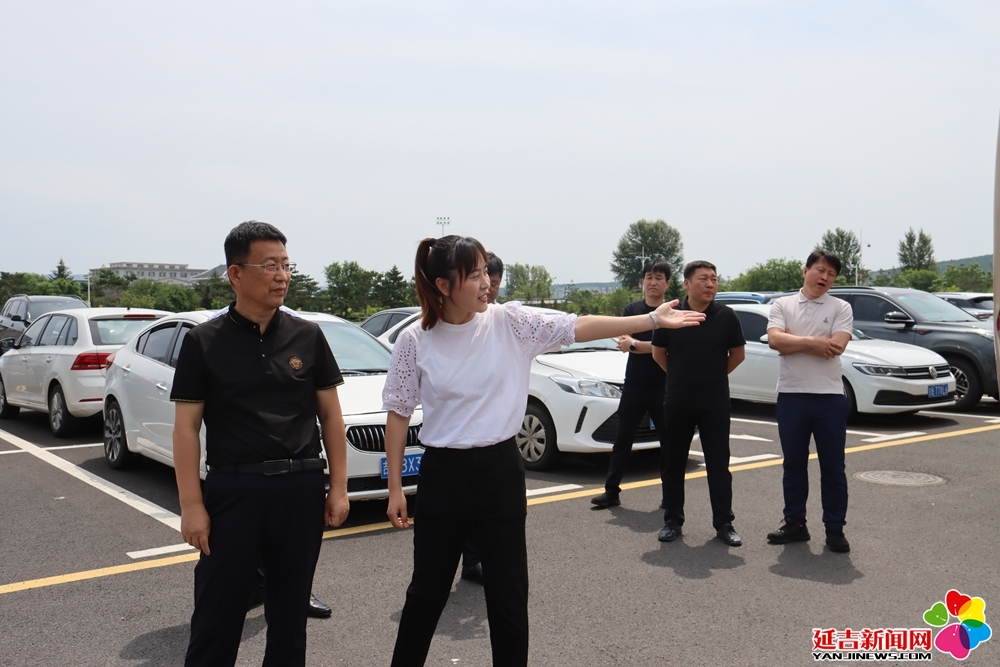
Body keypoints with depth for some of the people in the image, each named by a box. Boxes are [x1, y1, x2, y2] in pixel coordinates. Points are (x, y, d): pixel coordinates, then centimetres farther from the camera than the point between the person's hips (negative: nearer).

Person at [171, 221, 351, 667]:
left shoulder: (307, 337, 4)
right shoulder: (204, 342, -2)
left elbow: (330, 416, 7)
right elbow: (186, 428, -2)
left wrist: (338, 487, 3)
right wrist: (192, 505, -8)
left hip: (301, 489, 2)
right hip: (232, 490, -2)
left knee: (290, 609, 14)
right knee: (217, 613, 5)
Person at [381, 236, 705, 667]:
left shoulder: (508, 321, -5)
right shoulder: (415, 341, -6)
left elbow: (577, 328, -10)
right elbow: (398, 415, 0)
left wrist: (653, 320, -16)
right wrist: (395, 489, 0)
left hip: (500, 469, 1)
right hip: (443, 473, 0)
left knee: (509, 594, 9)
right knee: (427, 591, 14)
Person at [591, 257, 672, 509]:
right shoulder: (632, 309, 7)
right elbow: (623, 343, -4)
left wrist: (635, 344, -13)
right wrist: (654, 346, -16)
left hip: (664, 387, -2)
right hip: (633, 386, 3)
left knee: (668, 441, 6)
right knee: (622, 440, 5)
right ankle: (611, 491, 11)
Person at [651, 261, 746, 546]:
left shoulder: (726, 316, -3)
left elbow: (738, 354, 9)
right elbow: (658, 353, 8)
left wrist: (715, 375, 10)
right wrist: (682, 377, 10)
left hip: (716, 402, 0)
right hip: (677, 402, 1)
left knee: (719, 464, 4)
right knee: (673, 463, 7)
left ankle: (724, 523, 13)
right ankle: (672, 520, 18)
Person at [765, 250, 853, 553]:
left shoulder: (841, 308, 3)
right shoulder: (782, 305, 7)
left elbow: (836, 347, -13)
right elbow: (774, 340, -9)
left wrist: (793, 341, -8)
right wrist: (812, 342, -12)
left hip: (830, 396, -1)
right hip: (791, 395, 1)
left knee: (833, 467, 5)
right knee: (793, 464, 11)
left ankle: (835, 529, 15)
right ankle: (794, 523, 23)